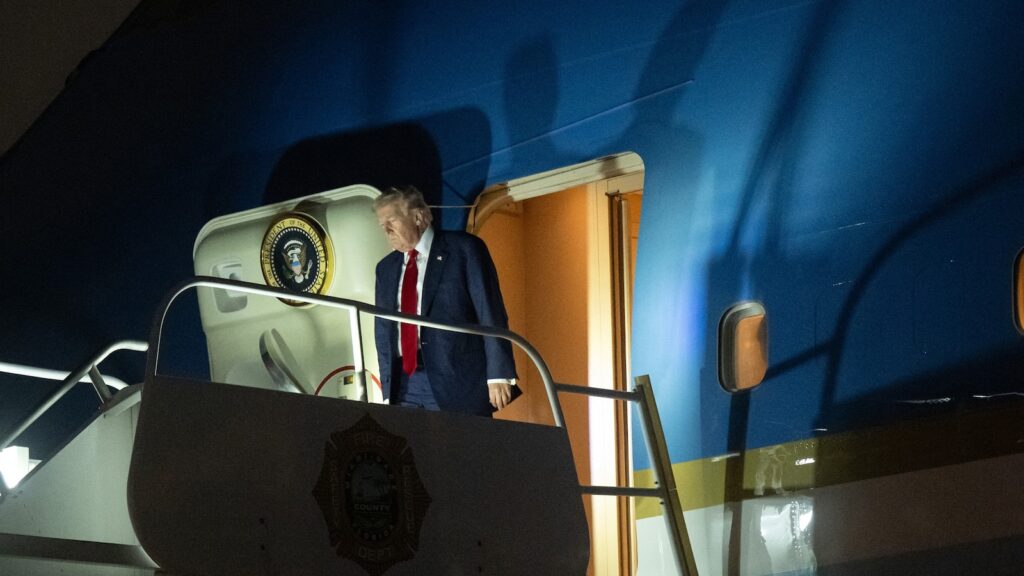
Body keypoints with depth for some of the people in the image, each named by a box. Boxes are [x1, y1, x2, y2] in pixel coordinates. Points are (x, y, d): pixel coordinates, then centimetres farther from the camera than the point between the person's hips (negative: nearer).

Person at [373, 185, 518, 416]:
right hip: (404, 383, 5)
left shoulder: (464, 249, 0)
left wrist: (498, 375, -13)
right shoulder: (386, 268, 18)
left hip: (457, 381, -5)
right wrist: (388, 389, 11)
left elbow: (491, 313, -5)